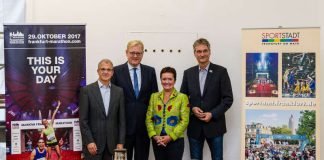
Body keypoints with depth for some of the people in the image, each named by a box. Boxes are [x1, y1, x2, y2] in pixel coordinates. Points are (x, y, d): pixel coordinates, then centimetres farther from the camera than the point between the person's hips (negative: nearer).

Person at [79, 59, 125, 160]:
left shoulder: (119, 91, 8)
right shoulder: (86, 90, -2)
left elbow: (122, 119, 7)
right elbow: (83, 120, -5)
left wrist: (121, 142, 0)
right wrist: (89, 141, -13)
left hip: (112, 143, 3)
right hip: (93, 142, -3)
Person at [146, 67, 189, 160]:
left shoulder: (182, 97, -2)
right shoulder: (154, 96, 9)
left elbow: (184, 121, -6)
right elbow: (149, 119, 6)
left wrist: (171, 137, -13)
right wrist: (154, 136, -8)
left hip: (175, 140, -3)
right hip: (157, 141, 3)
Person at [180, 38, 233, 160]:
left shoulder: (220, 71, -4)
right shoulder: (188, 73, 6)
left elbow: (228, 98, -6)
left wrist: (212, 114, -16)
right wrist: (192, 108, -9)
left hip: (214, 125, -3)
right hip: (194, 126, 3)